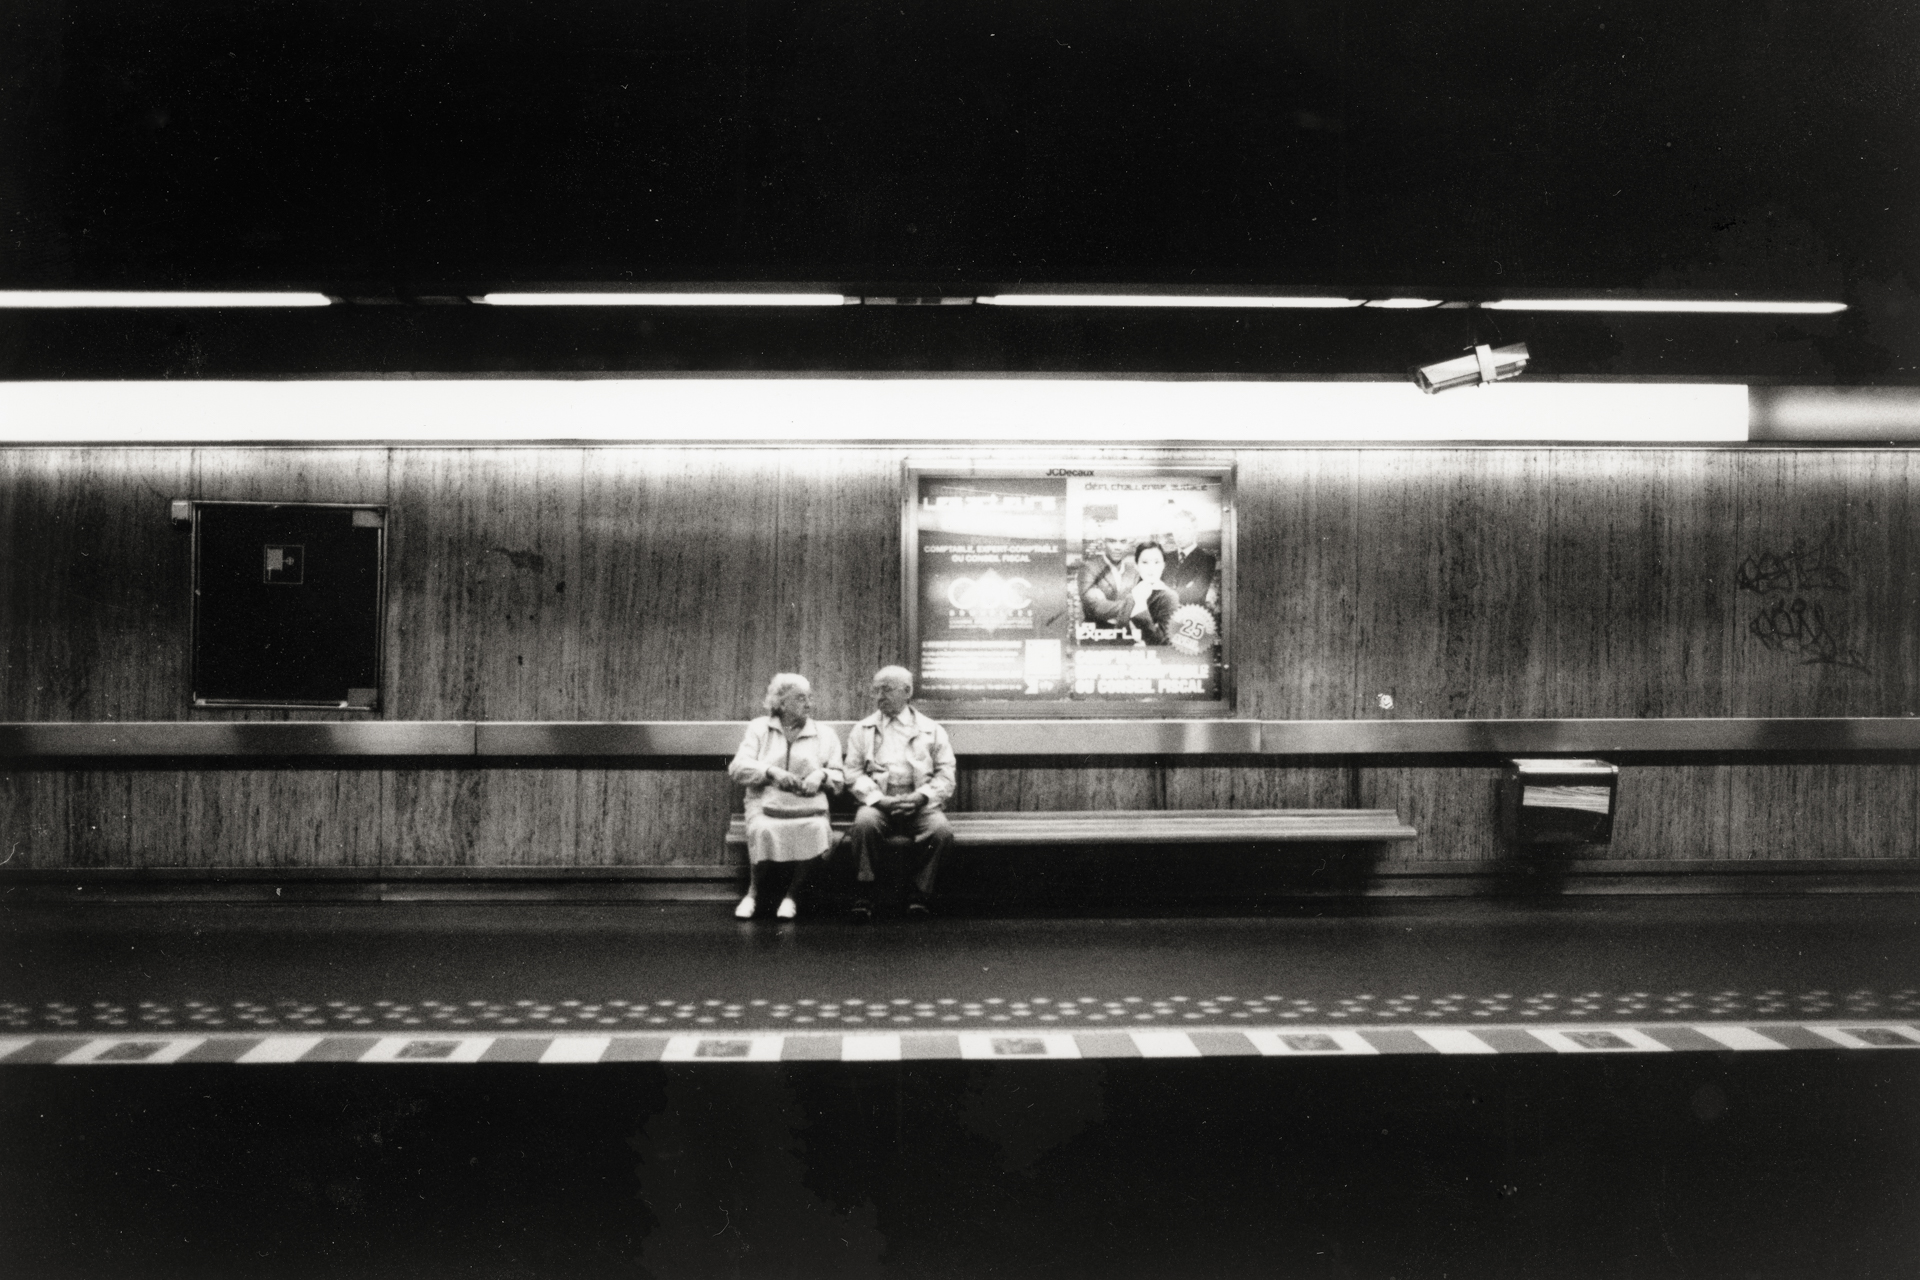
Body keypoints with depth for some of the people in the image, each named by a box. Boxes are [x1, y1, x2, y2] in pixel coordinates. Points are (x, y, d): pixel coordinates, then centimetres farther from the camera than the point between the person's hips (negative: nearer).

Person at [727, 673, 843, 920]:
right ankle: (754, 891, -8)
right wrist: (770, 771, -13)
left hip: (809, 807, 1)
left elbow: (839, 777, 14)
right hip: (765, 803, -1)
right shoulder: (759, 728, 14)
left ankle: (792, 894, -13)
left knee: (817, 829, -34)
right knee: (763, 830, -35)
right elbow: (737, 768, 3)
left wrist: (821, 774, -9)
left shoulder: (825, 733, 17)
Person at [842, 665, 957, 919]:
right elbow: (853, 773, 6)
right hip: (878, 802, 0)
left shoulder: (932, 731, 15)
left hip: (920, 803, 0)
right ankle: (864, 893, -20)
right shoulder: (862, 730, 17)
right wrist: (879, 799, -12)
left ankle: (918, 893, -14)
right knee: (864, 822, -34)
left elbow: (946, 775, 7)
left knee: (942, 829, -30)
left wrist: (920, 797, -11)